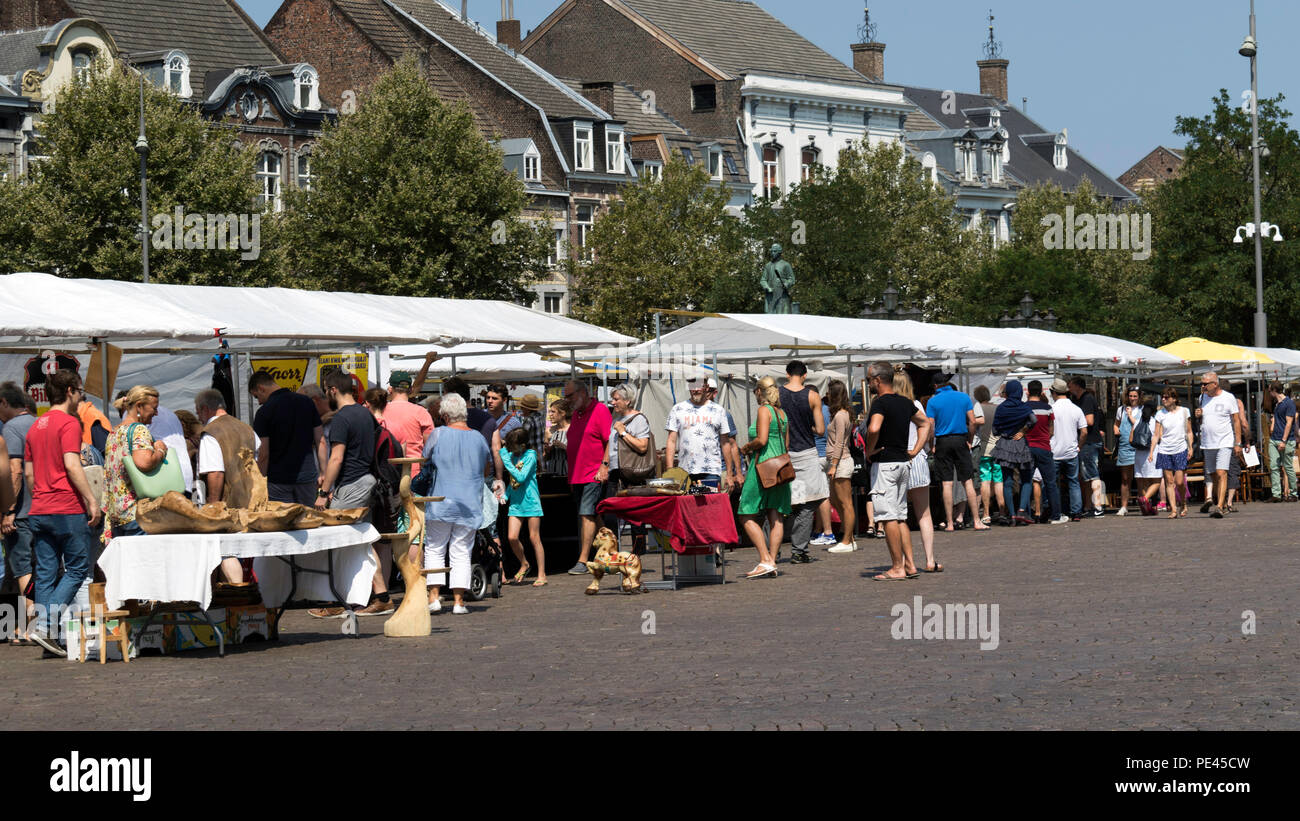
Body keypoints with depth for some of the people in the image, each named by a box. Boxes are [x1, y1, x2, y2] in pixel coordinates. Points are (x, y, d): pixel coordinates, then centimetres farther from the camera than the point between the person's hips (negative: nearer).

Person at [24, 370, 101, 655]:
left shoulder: (36, 427, 16)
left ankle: (48, 637, 4)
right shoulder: (68, 423, -8)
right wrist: (92, 500, -15)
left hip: (38, 512, 8)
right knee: (77, 568, -1)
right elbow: (71, 465, -18)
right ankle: (46, 626, -14)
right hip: (67, 511, -8)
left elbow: (28, 473, 18)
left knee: (46, 572, 6)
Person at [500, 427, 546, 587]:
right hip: (516, 502, 5)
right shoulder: (511, 455, 7)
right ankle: (524, 565, 22)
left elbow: (521, 477, -22)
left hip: (530, 501, -5)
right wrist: (505, 495, 10)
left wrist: (507, 461, -21)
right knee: (512, 537, -4)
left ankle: (541, 575, 6)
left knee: (534, 538, -2)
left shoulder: (530, 456, -11)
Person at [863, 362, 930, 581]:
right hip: (903, 463, 8)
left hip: (885, 464, -8)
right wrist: (915, 450, 16)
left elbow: (874, 429, -33)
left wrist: (869, 450, -15)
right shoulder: (905, 403, 11)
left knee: (889, 517, -4)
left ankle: (897, 568, -4)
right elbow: (926, 423, 24)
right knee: (900, 517, 14)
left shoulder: (880, 403, -14)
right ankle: (910, 565, 11)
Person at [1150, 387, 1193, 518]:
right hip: (1165, 451, 2)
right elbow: (1156, 435, 4)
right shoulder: (1160, 414, 4)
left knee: (1179, 482, -7)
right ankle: (1173, 509, 2)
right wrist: (1151, 452, -3)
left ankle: (1183, 504, 18)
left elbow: (1189, 432, 6)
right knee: (1169, 481, -1)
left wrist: (1190, 448, -3)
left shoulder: (1184, 412, 1)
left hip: (1180, 450, -2)